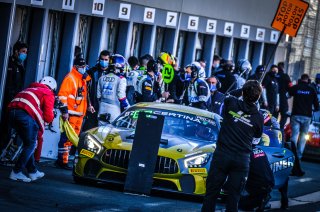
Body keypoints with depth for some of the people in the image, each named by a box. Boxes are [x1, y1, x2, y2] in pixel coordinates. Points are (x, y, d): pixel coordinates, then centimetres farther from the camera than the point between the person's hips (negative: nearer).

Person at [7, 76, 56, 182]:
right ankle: (16, 172, -3)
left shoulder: (30, 89, 34)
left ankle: (32, 171, 24)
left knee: (28, 143, 20)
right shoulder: (48, 94, 12)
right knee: (31, 145, 4)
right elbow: (48, 117, 5)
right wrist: (51, 116, 26)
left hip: (12, 111, 7)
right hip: (26, 115, -7)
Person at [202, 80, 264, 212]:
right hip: (242, 159, 1)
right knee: (233, 198, 6)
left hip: (222, 154, -1)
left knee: (211, 193, 4)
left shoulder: (231, 103, -2)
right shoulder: (259, 118, 1)